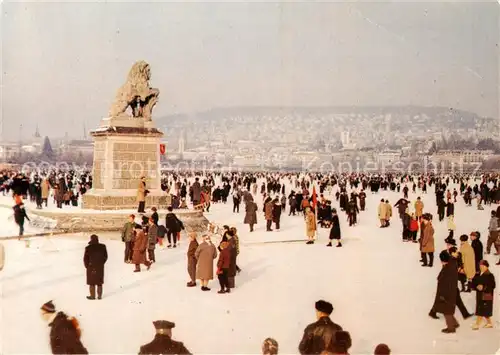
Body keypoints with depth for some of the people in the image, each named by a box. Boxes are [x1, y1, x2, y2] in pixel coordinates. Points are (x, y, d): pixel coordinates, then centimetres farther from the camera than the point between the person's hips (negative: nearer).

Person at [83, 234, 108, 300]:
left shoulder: (88, 248, -18)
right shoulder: (103, 247, -8)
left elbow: (85, 258, -10)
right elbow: (105, 257, 2)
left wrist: (87, 266, 6)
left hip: (91, 267, -3)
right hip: (100, 267, 3)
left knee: (92, 282, 12)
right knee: (99, 282, 15)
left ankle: (92, 296, 19)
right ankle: (99, 296, 22)